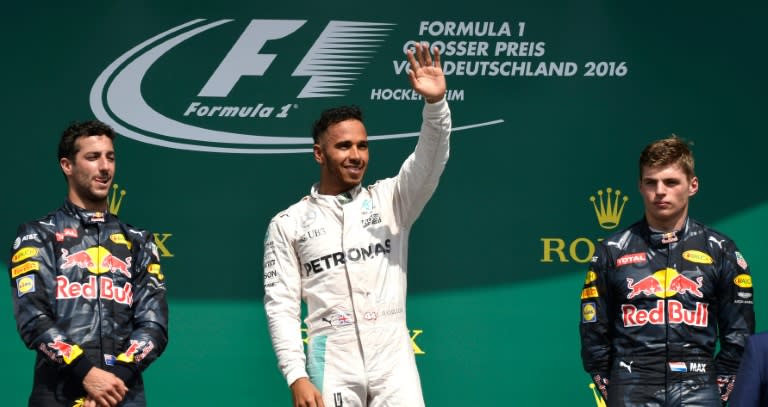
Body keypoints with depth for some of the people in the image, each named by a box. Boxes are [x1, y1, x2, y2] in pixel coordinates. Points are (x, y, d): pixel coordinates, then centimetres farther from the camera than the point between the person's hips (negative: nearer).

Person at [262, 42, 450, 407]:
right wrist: (296, 376, -8)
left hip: (394, 363, 1)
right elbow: (281, 305, 3)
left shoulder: (390, 200, 10)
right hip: (332, 368, -1)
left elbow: (430, 161, -7)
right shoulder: (287, 224, 6)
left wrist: (435, 103, -25)